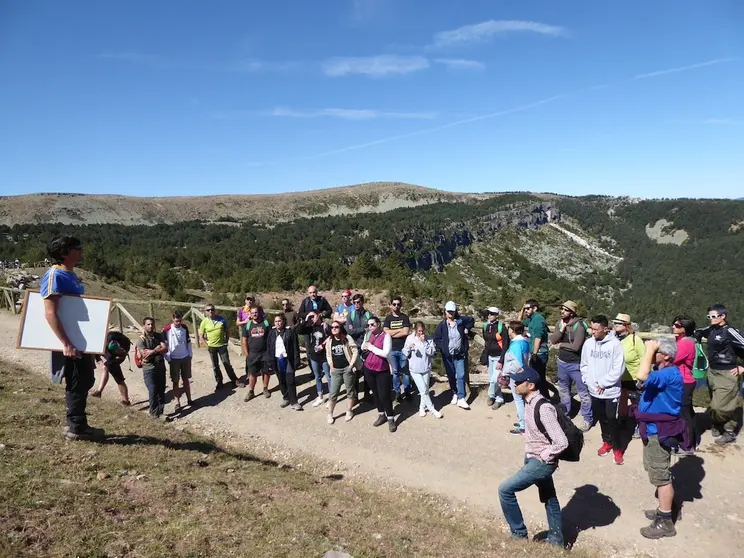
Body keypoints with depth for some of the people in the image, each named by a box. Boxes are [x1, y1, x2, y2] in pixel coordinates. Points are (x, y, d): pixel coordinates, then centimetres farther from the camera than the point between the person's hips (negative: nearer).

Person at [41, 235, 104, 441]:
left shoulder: (71, 275, 12)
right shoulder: (55, 275, -17)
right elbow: (50, 313, -23)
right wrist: (66, 344, -27)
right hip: (70, 342, -10)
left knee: (85, 381, 16)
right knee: (76, 384, 0)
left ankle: (77, 424, 27)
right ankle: (76, 428, 13)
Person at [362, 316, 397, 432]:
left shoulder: (385, 336, -14)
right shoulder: (369, 335, 5)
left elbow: (386, 353, -25)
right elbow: (363, 348, 18)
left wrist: (371, 347, -19)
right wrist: (365, 347, -6)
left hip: (382, 370, -6)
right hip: (368, 369, 6)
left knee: (384, 395, -4)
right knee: (375, 393, 15)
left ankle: (390, 418, 11)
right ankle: (381, 415, 30)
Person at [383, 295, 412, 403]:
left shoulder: (405, 317, 1)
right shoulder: (388, 318, 5)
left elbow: (406, 332, -11)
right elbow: (386, 332, -9)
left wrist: (392, 334, -7)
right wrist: (400, 330, -8)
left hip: (403, 349, -1)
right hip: (392, 349, 1)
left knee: (405, 371, 3)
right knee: (395, 372, 7)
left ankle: (407, 391, 16)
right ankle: (397, 392, 16)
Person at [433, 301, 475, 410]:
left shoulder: (461, 320, -3)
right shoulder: (442, 325, -5)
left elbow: (471, 320, 16)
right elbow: (436, 338, 2)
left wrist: (467, 329, 3)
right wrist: (442, 348, -7)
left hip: (460, 354, -1)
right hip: (447, 355, 1)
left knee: (461, 376, -7)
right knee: (451, 376, 12)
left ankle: (461, 399, -5)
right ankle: (455, 394, 30)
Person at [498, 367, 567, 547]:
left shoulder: (543, 409, -29)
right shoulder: (529, 402, -1)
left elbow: (561, 442, -29)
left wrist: (543, 457, -17)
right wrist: (529, 453, 10)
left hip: (542, 463, -9)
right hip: (533, 458, 9)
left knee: (505, 489, -6)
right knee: (549, 499, 22)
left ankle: (519, 533, 11)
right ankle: (556, 538, 39)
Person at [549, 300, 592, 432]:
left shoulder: (579, 326, -19)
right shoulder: (559, 323, 1)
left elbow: (575, 346, -26)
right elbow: (552, 340, -6)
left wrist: (560, 344, -12)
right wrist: (561, 329, -18)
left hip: (575, 364, -7)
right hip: (562, 362, 7)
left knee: (583, 392, 2)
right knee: (563, 390, 21)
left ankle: (588, 420, 13)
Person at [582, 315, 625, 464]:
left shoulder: (615, 344, -15)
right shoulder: (588, 343, -1)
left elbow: (618, 369, -15)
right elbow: (584, 365, 7)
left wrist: (603, 383, -14)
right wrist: (589, 382, -5)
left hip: (611, 391, -4)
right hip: (594, 390, 5)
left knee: (612, 420, 1)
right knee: (601, 418, 17)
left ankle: (617, 448, 18)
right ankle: (607, 442, 36)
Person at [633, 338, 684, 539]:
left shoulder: (670, 374, -25)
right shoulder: (662, 372, 8)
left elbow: (642, 376, -41)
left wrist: (650, 350, -32)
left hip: (660, 431, -10)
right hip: (654, 429, 11)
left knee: (661, 476, 0)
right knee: (659, 473, 22)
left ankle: (665, 523, 12)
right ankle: (664, 510, 37)